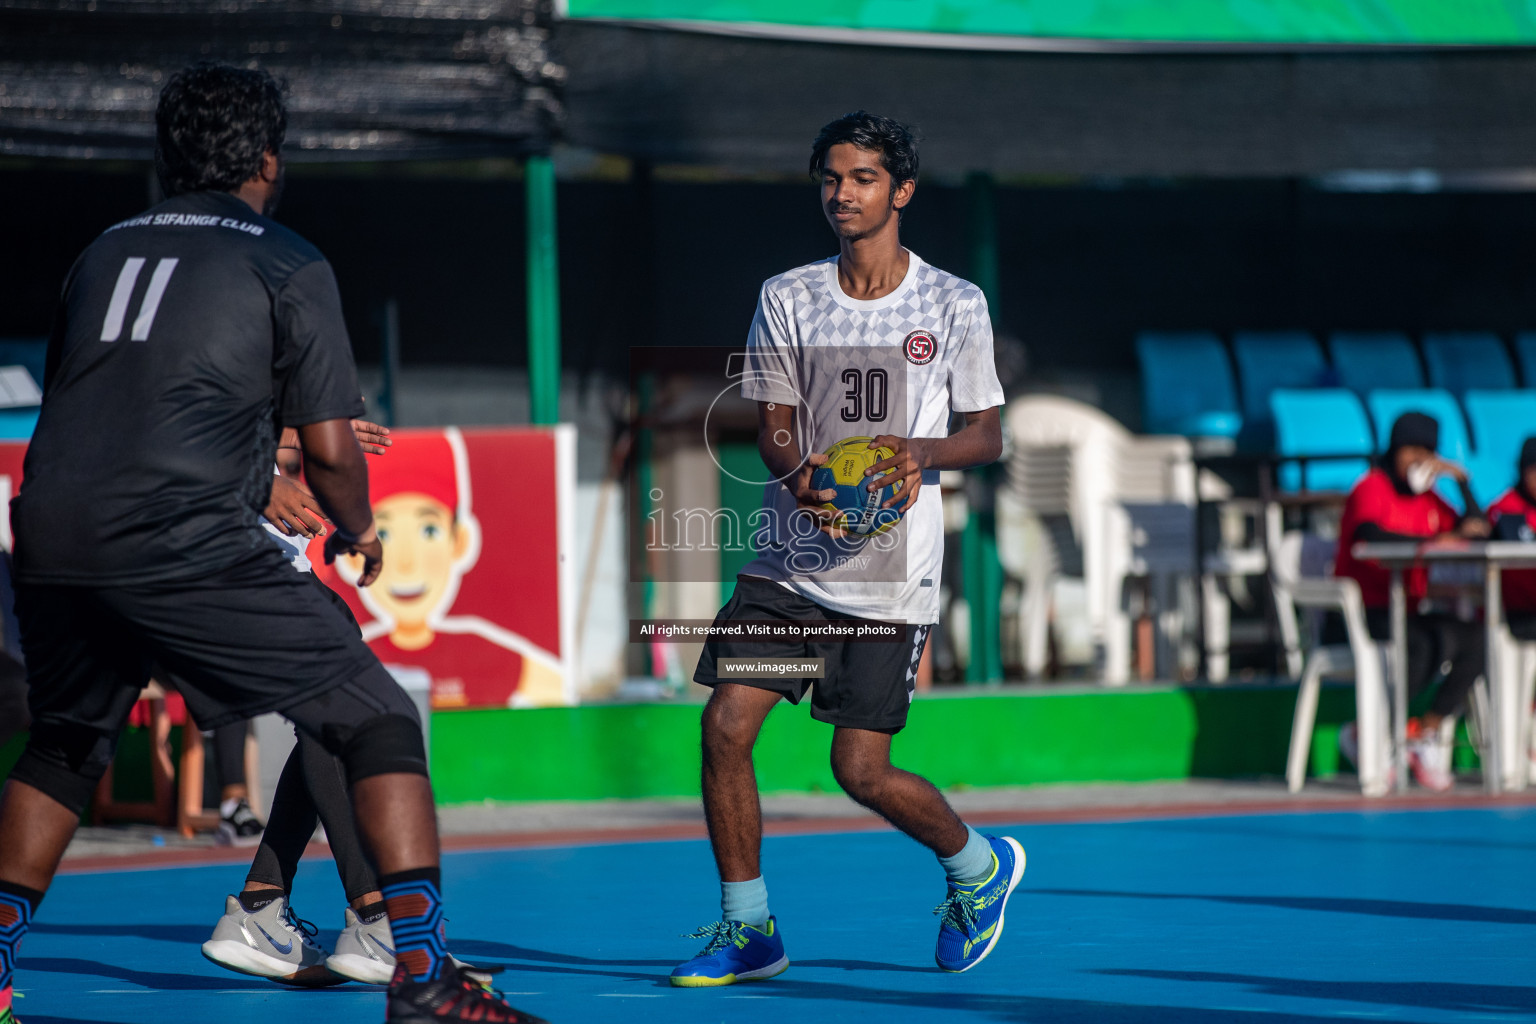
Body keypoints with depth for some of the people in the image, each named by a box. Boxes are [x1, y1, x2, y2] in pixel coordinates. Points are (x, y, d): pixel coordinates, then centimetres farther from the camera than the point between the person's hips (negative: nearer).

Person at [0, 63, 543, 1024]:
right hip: (185, 546, -6)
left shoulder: (105, 251, 23)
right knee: (379, 722, 2)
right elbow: (330, 446, 2)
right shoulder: (287, 263, 7)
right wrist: (359, 531, 23)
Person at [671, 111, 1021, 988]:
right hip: (791, 559, 3)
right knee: (726, 726, -10)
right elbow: (774, 423, 5)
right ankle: (748, 927, 5)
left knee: (862, 770, -7)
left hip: (891, 576, -3)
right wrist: (803, 480, -18)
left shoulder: (955, 305, 0)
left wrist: (918, 451, -17)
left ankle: (978, 864, 23)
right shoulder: (786, 299, 6)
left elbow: (989, 435, 5)